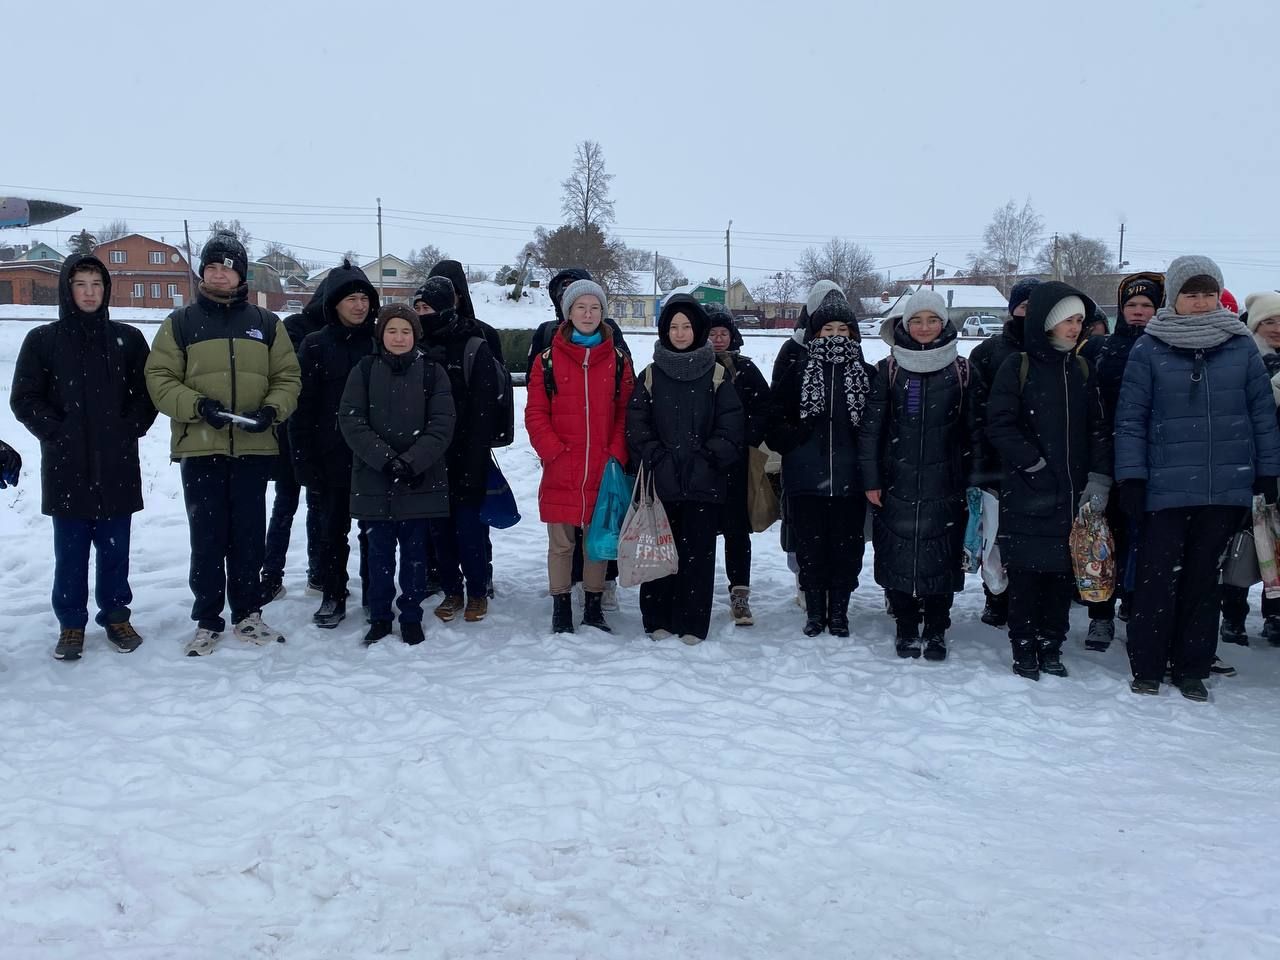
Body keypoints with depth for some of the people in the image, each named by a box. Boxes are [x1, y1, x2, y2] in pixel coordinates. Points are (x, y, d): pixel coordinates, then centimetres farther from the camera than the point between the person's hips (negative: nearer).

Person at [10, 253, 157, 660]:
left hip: (117, 466, 1)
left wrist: (129, 429, -5)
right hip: (66, 466, -1)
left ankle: (116, 616, 20)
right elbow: (24, 398, 2)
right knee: (70, 551, 4)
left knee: (115, 547, 7)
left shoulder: (128, 339, 6)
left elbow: (146, 392, 7)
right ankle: (71, 623, 15)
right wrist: (56, 432, -7)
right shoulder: (43, 340, 3)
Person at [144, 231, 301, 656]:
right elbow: (159, 378, -1)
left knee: (249, 536, 9)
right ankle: (207, 621, 14)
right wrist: (197, 405, -17)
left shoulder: (266, 323, 9)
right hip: (200, 447, -1)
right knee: (207, 538, 3)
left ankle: (247, 616, 21)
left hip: (254, 447, 2)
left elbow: (288, 377, 8)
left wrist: (273, 409, -11)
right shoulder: (180, 323, 3)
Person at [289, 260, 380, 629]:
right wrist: (304, 459, -8)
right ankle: (333, 597, 20)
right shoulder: (315, 346, -1)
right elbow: (302, 407, -3)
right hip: (333, 457, -1)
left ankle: (374, 595, 23)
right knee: (333, 530, 8)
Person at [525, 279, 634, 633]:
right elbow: (535, 414, 1)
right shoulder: (548, 359, 2)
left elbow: (625, 414, 6)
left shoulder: (618, 360, 7)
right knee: (561, 543, 4)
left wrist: (617, 456, -6)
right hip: (560, 472, -1)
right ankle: (561, 611, 16)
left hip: (603, 471, 1)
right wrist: (554, 453, -11)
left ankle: (594, 609, 23)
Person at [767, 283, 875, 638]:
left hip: (849, 478, 0)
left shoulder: (868, 375, 4)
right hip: (806, 478, 0)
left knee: (847, 547, 7)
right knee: (810, 546, 8)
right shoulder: (797, 372, 4)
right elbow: (775, 421, 4)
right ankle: (814, 610, 22)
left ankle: (839, 611, 22)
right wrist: (794, 439, -12)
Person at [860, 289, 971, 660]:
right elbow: (871, 427, 2)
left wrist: (973, 480, 1)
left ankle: (936, 630, 17)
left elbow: (972, 429, 5)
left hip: (945, 482, 0)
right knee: (898, 554, 2)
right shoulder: (888, 369, 3)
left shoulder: (961, 370, 4)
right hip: (897, 481, 0)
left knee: (941, 555, 3)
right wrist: (870, 479, -3)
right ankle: (906, 629, 17)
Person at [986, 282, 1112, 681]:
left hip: (1073, 494, 4)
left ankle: (1051, 648, 20)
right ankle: (1024, 651, 13)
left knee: (1063, 571, 8)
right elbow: (1000, 425, -9)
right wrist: (1035, 464, -13)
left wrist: (1099, 480, 0)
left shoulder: (1082, 369, 11)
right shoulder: (1017, 366, -3)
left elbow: (1099, 428, 10)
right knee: (1026, 573, 1)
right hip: (1027, 494, -4)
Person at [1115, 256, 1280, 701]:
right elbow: (1130, 418, -1)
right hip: (1166, 489, -2)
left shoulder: (1241, 347, 5)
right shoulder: (1149, 350, -2)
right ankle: (1146, 668, 15)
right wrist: (1131, 478, -6)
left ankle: (1192, 668, 21)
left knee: (1203, 579, 11)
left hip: (1228, 487, 2)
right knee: (1158, 577, 1)